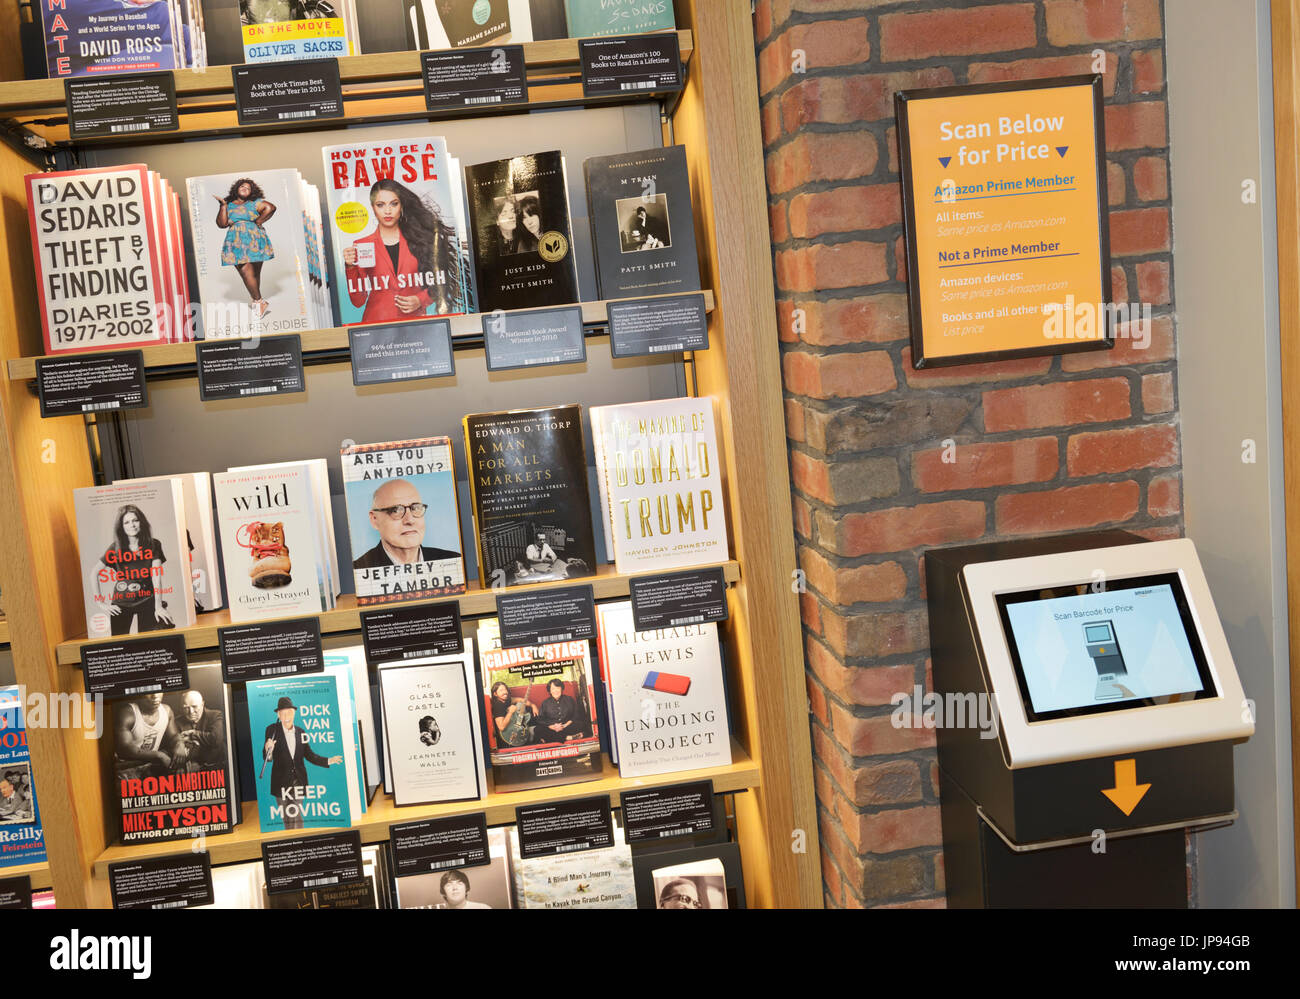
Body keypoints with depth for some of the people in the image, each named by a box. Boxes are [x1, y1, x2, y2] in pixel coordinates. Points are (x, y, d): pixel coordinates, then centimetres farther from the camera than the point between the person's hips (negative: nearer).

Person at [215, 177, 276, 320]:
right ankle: (259, 301, -6)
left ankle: (257, 301, 3)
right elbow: (222, 224, 7)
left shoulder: (254, 203, 11)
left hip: (254, 240, -2)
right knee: (245, 272, -10)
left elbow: (270, 208, -6)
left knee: (254, 273, -5)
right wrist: (223, 206, 2)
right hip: (236, 243, 2)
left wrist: (258, 222, -3)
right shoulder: (229, 205, 17)